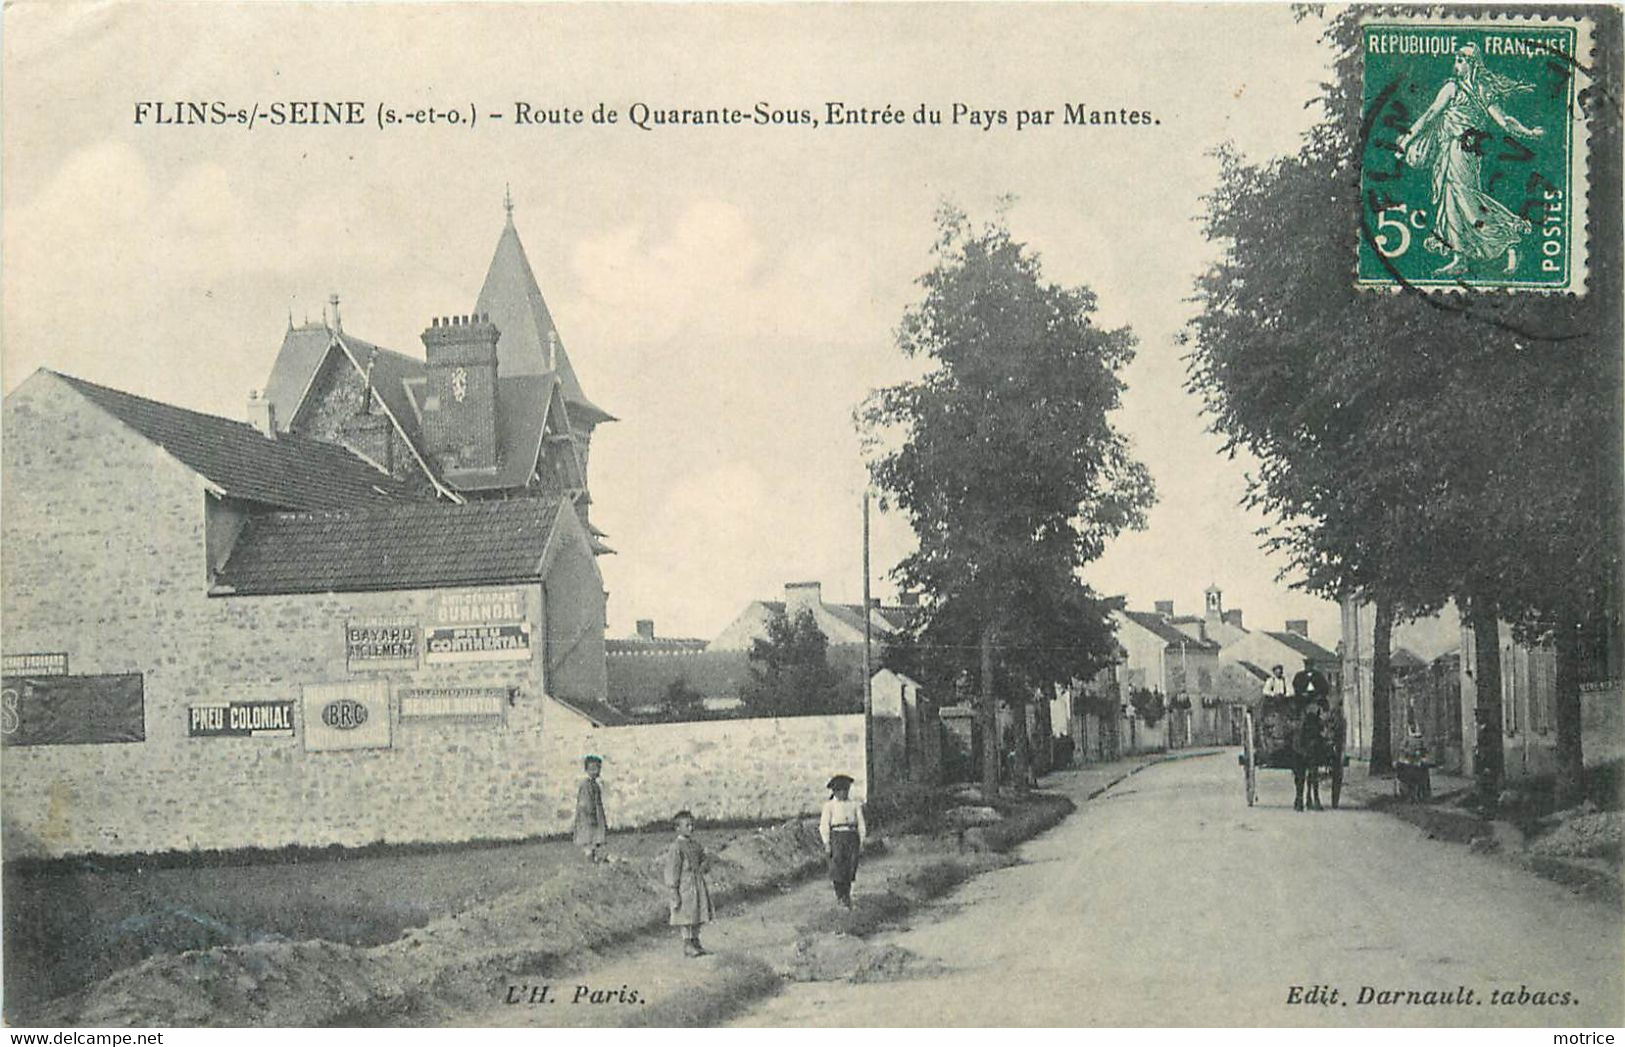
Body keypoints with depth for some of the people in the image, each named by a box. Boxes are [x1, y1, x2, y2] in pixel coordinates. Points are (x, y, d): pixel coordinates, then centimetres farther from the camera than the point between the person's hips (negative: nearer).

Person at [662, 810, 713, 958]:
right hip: (685, 887, -7)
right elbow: (671, 872, -14)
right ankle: (687, 946, 6)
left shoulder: (696, 844, 9)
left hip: (698, 885, 7)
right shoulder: (676, 847, -13)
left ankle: (696, 943, 20)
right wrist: (674, 894, -16)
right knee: (686, 918, -1)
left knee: (698, 917, 11)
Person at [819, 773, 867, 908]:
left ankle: (846, 896, 11)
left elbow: (861, 824, 12)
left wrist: (861, 841, 5)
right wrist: (826, 843, -7)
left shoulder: (855, 805, 12)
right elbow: (824, 825, 0)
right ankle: (840, 894, 11)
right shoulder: (829, 805, 3)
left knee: (850, 868, 0)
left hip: (852, 838, 3)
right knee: (838, 867, -6)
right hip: (837, 837, -2)